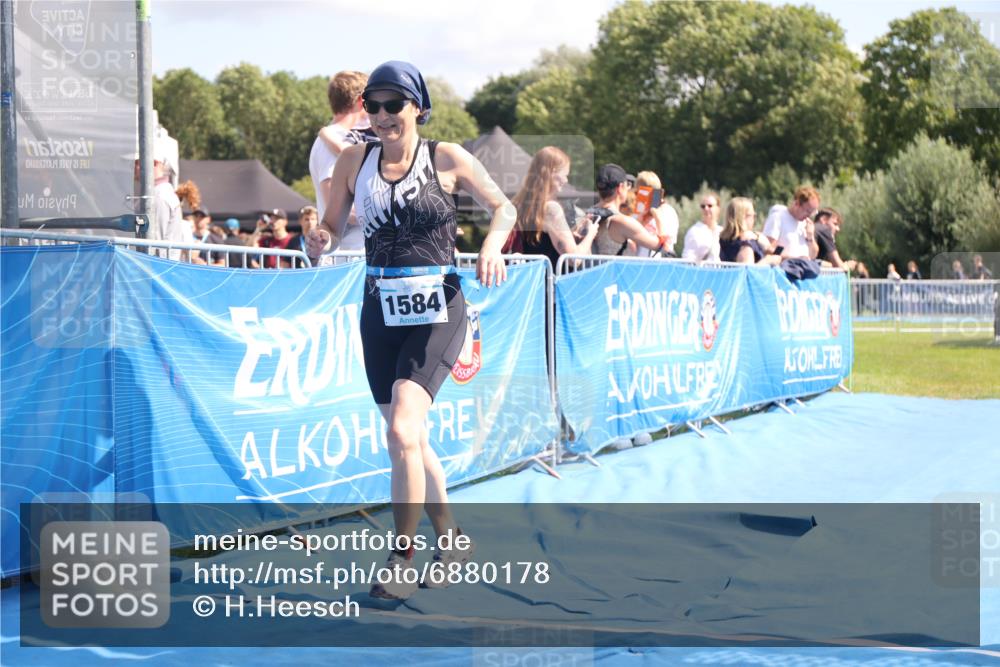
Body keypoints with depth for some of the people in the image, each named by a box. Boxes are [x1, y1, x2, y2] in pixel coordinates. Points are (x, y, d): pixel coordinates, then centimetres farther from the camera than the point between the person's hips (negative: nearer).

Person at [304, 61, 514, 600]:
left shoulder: (447, 159, -3)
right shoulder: (353, 161, 6)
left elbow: (503, 207, 8)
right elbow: (332, 227, 11)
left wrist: (492, 247, -11)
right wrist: (320, 241, -12)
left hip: (436, 311, -5)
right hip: (380, 310, 5)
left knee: (402, 432, -21)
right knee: (410, 440, 13)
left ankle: (400, 561, -15)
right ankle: (450, 539, 33)